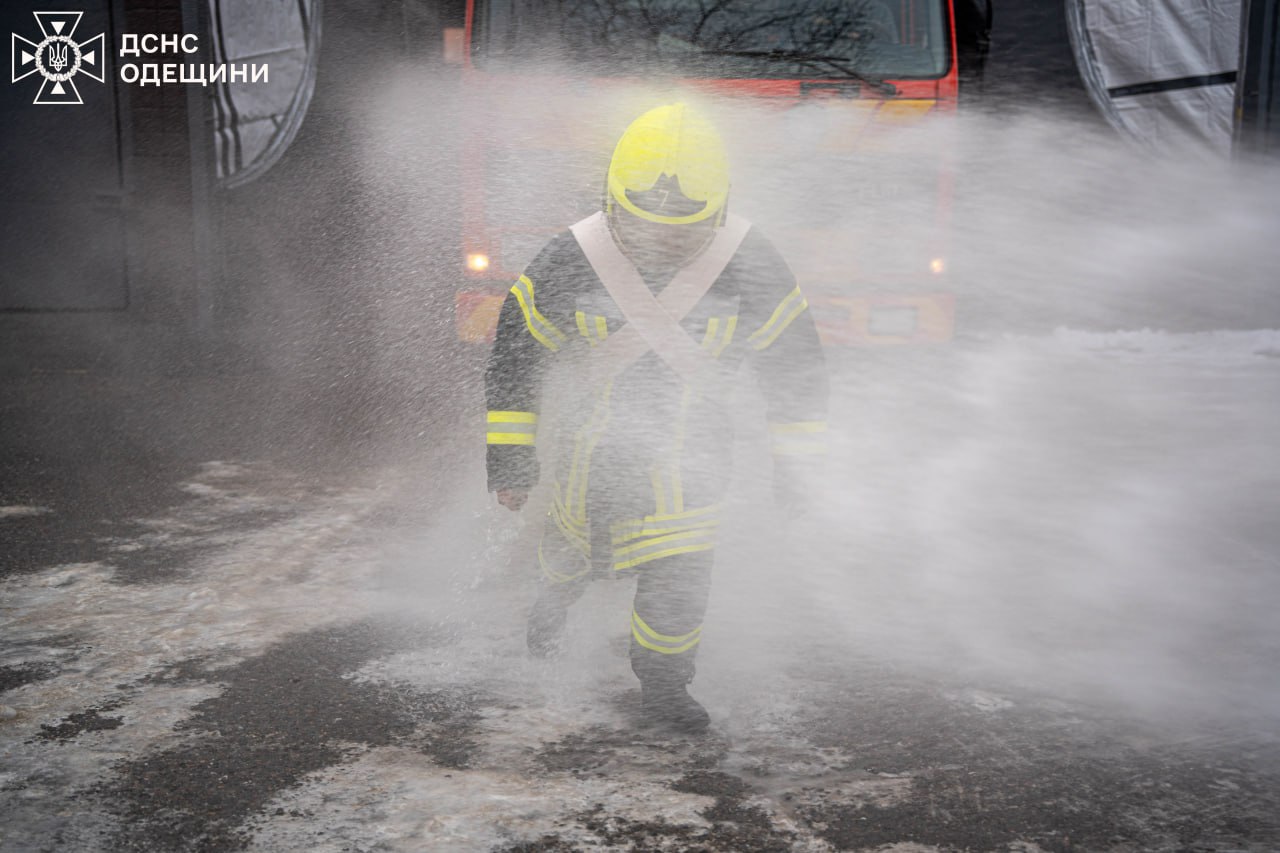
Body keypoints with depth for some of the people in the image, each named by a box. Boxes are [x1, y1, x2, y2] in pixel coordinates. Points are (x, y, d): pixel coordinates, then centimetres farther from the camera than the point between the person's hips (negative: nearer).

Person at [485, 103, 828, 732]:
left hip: (691, 450, 0)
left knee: (680, 575, -3)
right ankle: (553, 599, 59)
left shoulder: (749, 266, -20)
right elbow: (515, 354, -10)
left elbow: (794, 363, -6)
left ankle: (663, 685, 24)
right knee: (579, 546, 22)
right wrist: (509, 458, -7)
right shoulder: (570, 262, -23)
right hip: (595, 438, 1)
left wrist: (793, 461, -2)